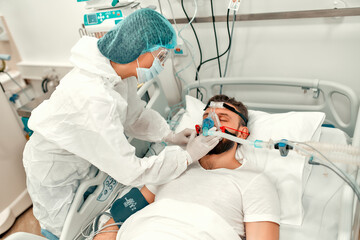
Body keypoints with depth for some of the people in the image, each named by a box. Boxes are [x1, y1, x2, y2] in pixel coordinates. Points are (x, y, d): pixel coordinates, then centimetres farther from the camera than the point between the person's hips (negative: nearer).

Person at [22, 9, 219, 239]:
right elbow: (130, 172, -35)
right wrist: (187, 156, -26)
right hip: (54, 174, -7)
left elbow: (135, 114, 2)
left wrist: (169, 136, -10)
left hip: (84, 157, 7)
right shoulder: (93, 99, -42)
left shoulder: (118, 71, -15)